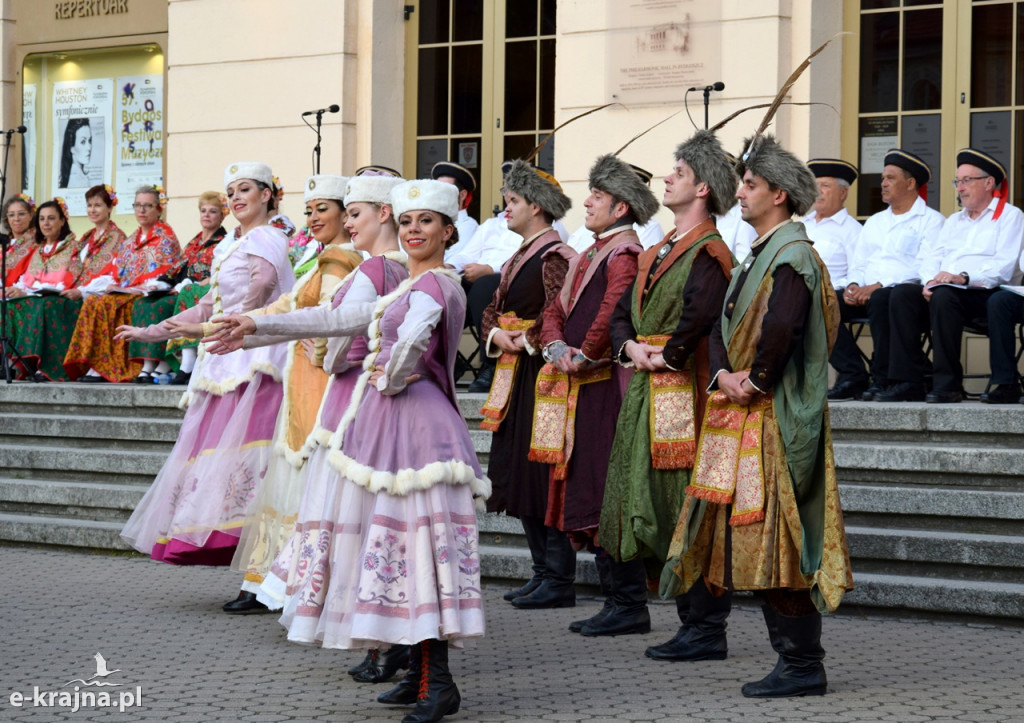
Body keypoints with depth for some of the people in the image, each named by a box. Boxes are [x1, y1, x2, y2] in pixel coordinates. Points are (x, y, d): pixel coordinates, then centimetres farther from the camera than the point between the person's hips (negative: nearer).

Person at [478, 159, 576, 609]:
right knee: (517, 468, 10)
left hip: (541, 373, -10)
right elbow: (493, 309, 18)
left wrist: (526, 341, -12)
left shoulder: (554, 256, -10)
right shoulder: (518, 258, 20)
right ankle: (542, 569, 16)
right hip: (513, 376, 10)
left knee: (540, 467, -9)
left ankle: (558, 575, -4)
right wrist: (496, 335, -1)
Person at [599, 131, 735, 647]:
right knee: (630, 495, 14)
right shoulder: (656, 254, 20)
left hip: (680, 392, -9)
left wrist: (665, 355, -14)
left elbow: (699, 315, -24)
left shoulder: (708, 253, -9)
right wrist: (631, 347, 1)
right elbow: (622, 313, 20)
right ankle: (624, 602, 26)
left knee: (680, 507, -8)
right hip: (642, 391, 9)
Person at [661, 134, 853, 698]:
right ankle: (704, 632, 23)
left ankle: (802, 665, -4)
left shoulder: (791, 255, -14)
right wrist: (723, 374, -6)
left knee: (774, 537, -8)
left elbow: (780, 326, -30)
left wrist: (756, 382, -17)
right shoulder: (760, 253, 18)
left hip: (773, 418, -10)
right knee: (733, 525, 14)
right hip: (739, 413, 10)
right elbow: (723, 323, 12)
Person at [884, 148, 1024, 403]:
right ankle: (908, 380, -25)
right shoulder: (954, 220, 28)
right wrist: (930, 281, -6)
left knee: (943, 296, -36)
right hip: (944, 289, 6)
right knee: (902, 293, -22)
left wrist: (964, 277, -22)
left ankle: (948, 383, -32)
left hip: (985, 294, -6)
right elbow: (933, 258, 18)